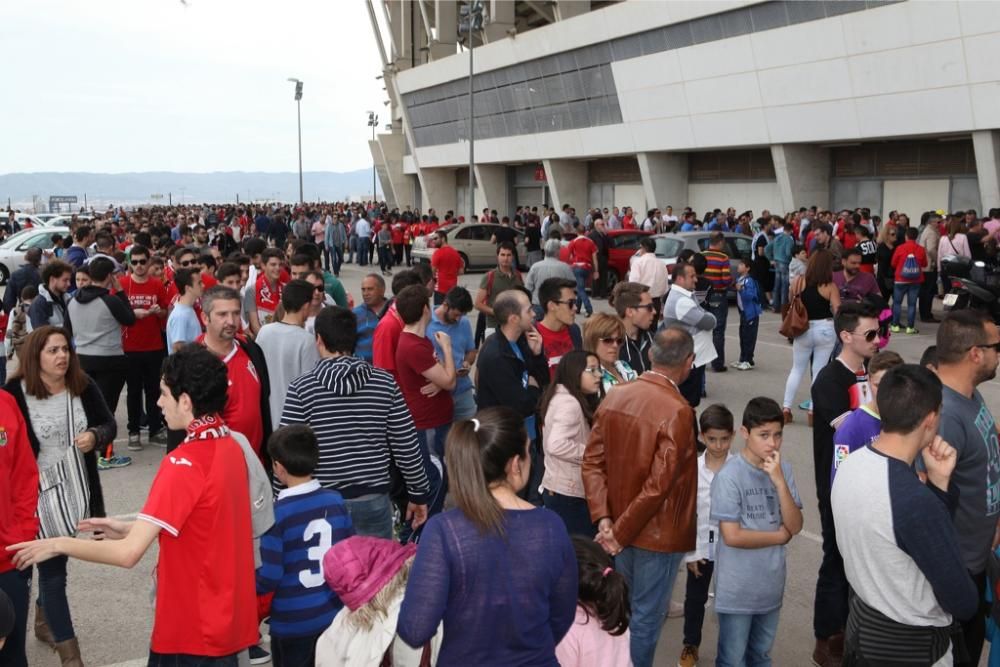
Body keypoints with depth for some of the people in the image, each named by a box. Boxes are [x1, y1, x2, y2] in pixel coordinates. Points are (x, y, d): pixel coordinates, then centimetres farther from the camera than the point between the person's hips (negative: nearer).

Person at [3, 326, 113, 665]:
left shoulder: (84, 387, -4)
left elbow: (109, 424, 4)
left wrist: (95, 435, -18)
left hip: (76, 490, 4)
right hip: (37, 495, -4)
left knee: (54, 562, 22)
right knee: (52, 569, 2)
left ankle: (44, 622, 47)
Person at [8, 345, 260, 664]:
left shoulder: (184, 463, -23)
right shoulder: (231, 446, 1)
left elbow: (129, 553, -25)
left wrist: (59, 544, -12)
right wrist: (130, 528, 8)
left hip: (195, 627, -7)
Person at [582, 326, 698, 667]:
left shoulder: (615, 396, -2)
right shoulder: (678, 411, -23)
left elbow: (592, 462, -3)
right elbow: (658, 485, -25)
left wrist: (604, 518, -6)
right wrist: (621, 531, -16)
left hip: (621, 525, 7)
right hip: (657, 533, -7)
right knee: (646, 616, 9)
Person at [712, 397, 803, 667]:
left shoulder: (783, 469, -2)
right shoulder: (729, 475, -19)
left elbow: (795, 526, -8)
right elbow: (732, 536, -21)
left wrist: (779, 481, -20)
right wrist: (780, 536, -10)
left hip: (771, 584, 5)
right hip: (737, 588, -5)